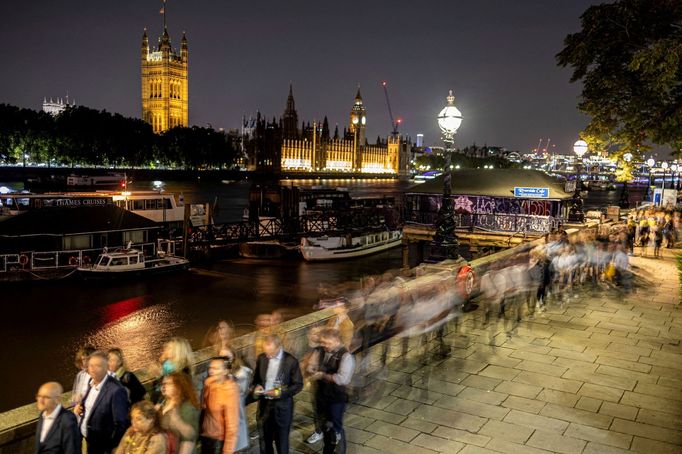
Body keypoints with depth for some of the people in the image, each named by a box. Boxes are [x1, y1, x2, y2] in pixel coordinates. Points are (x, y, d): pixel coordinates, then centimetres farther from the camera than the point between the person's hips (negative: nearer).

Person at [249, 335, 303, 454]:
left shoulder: (291, 361, -16)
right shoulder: (261, 358, -3)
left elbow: (298, 385, -10)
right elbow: (256, 378, 11)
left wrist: (280, 392, -22)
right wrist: (256, 387, -12)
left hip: (282, 406, -4)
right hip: (264, 404, 4)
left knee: (281, 439, 12)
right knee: (264, 438, 17)